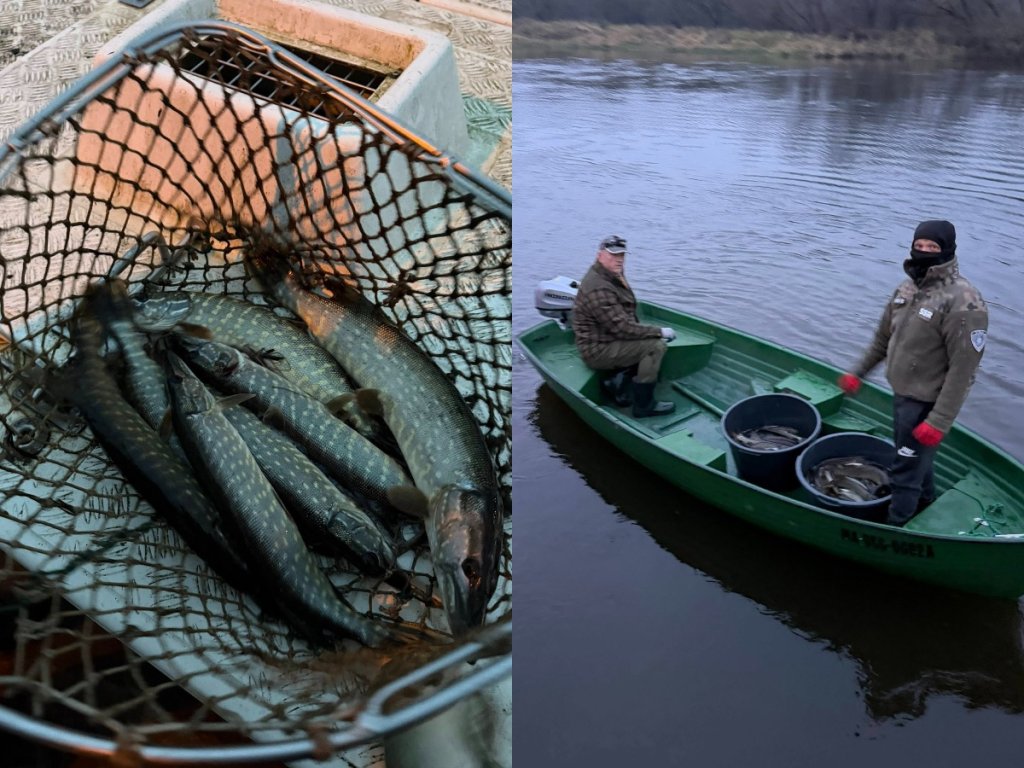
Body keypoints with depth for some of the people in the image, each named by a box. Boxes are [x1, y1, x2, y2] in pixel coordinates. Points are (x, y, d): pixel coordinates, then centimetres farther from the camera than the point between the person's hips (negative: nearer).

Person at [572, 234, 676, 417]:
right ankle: (644, 405, -9)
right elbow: (621, 328, -26)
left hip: (606, 339, 11)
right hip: (599, 350, -11)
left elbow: (625, 318, 19)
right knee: (656, 345, -19)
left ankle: (620, 384, 13)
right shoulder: (598, 289, -25)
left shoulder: (613, 276, 10)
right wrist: (659, 332, -18)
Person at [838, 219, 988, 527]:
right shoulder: (908, 287, 1)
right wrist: (858, 372, 19)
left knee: (905, 470, 2)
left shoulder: (963, 303, -24)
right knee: (917, 457, 27)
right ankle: (925, 504, 50)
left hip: (926, 403, -8)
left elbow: (963, 369, -24)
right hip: (901, 393, 8)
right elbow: (884, 337, 15)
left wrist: (939, 421, -25)